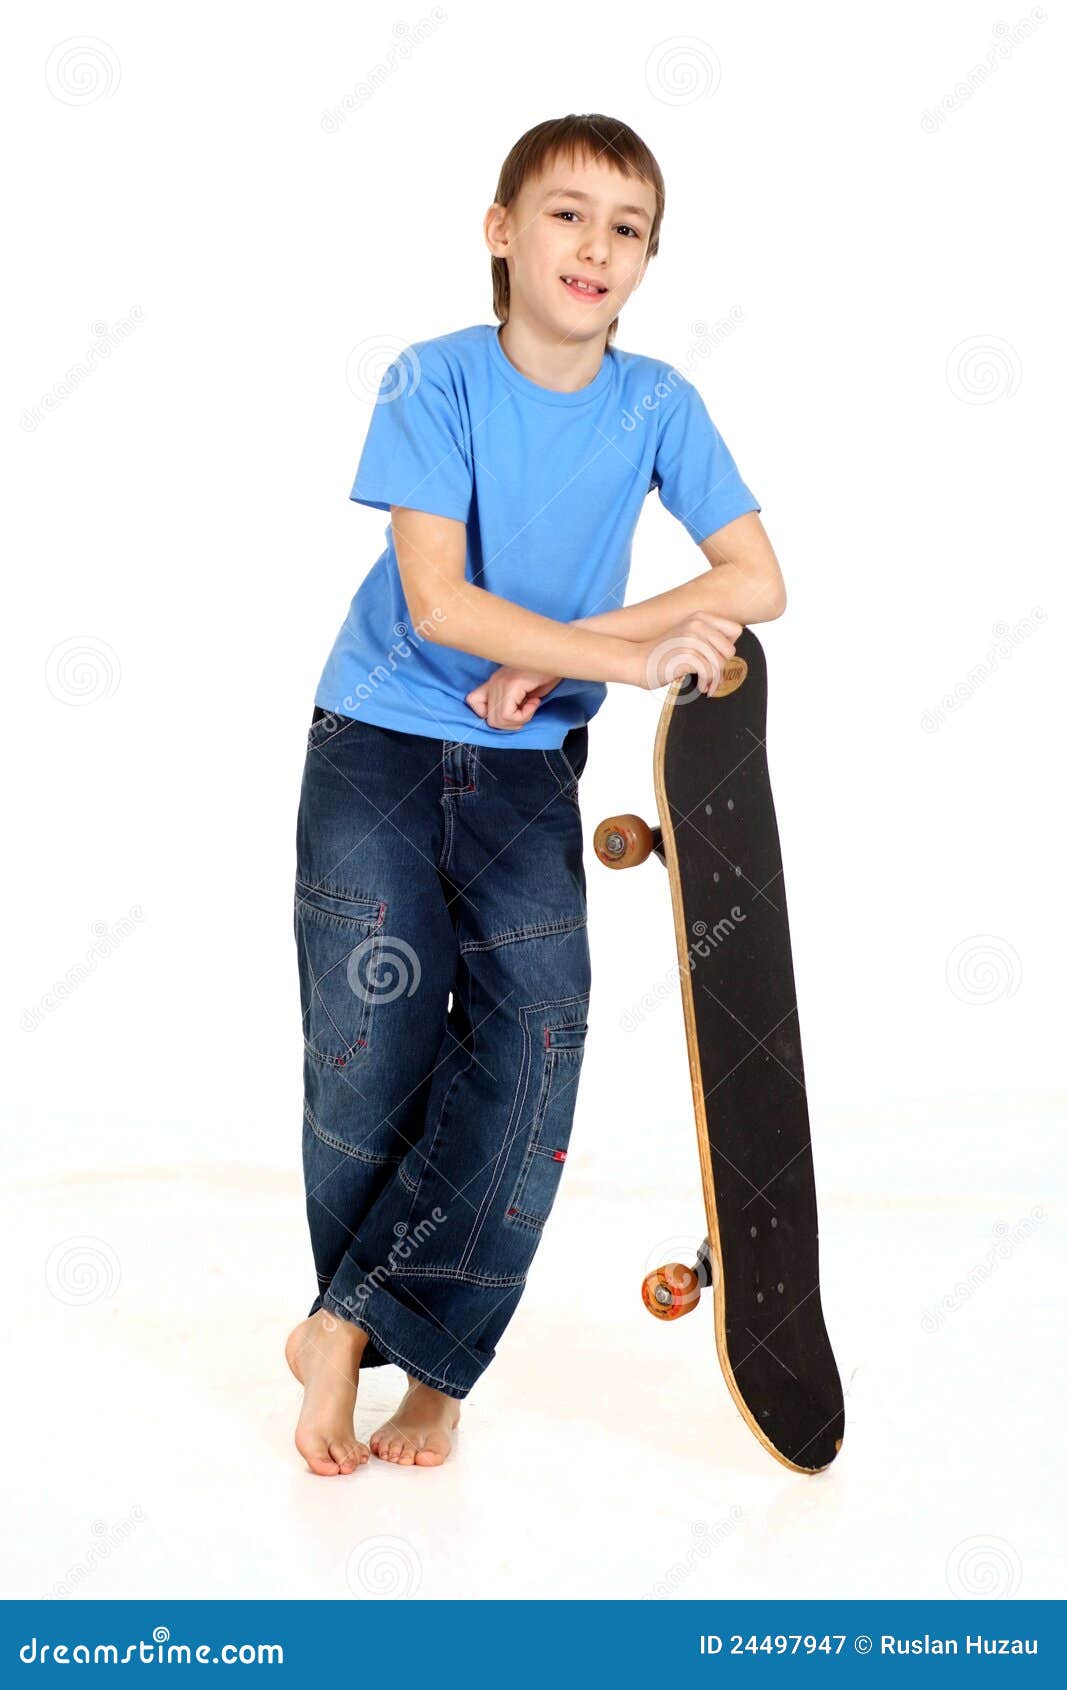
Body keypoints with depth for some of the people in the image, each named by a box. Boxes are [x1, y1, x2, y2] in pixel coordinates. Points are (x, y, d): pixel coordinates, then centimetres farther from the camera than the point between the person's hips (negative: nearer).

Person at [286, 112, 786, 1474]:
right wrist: (626, 656, -25)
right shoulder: (436, 380, -11)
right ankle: (422, 1356, 15)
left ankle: (352, 1329, -1)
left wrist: (559, 654, -15)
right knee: (374, 1052, -4)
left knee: (535, 1030, -13)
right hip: (379, 745, -2)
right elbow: (440, 603, -18)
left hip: (530, 765, 2)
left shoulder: (657, 404, -3)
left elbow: (758, 582, -6)